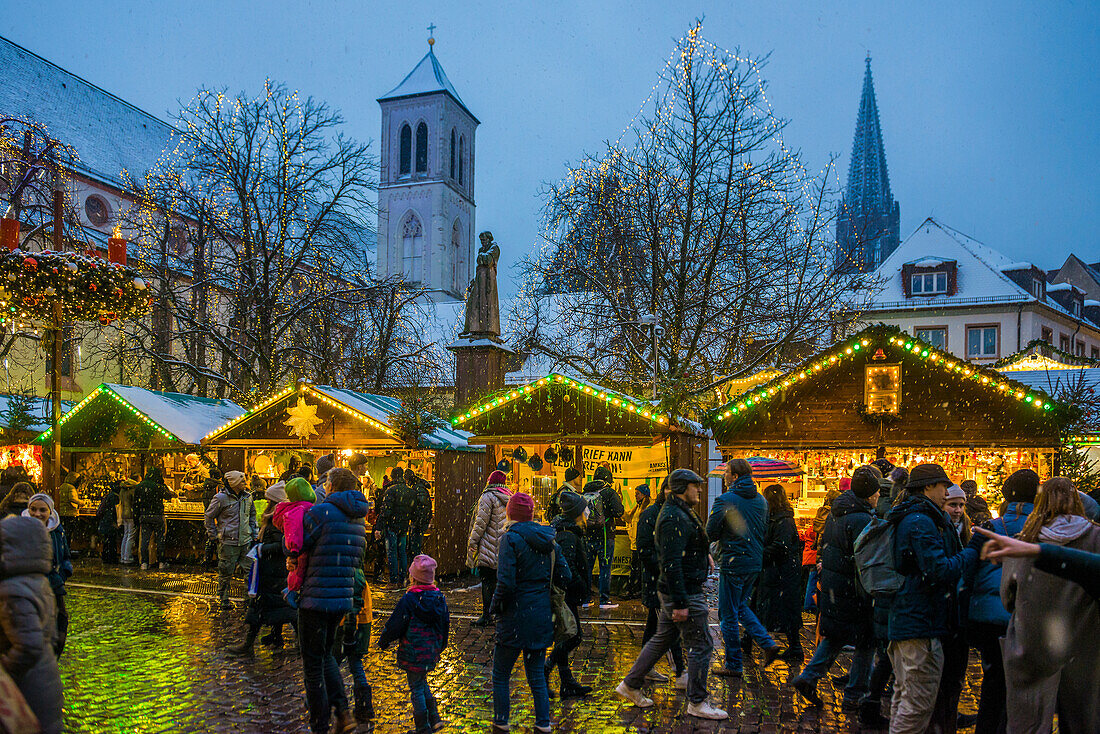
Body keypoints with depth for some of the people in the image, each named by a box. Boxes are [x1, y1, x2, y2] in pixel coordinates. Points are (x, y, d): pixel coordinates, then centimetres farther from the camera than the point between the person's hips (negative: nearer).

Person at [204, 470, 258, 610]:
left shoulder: (247, 496, 7)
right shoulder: (221, 498, -9)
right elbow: (209, 517, 1)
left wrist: (255, 533, 16)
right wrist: (214, 537, 0)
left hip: (246, 541, 5)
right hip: (228, 542, -4)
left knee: (251, 570, 3)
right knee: (226, 572, 4)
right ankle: (224, 599, 21)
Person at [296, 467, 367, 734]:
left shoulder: (319, 512, -12)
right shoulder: (357, 520, 10)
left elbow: (299, 549, -4)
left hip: (317, 597, -7)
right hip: (344, 597, 7)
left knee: (313, 662, 7)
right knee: (325, 654, 24)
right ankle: (343, 711, 13)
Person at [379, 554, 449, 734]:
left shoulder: (409, 599, -16)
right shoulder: (440, 598, 2)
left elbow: (395, 625, -11)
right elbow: (445, 623, 13)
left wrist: (383, 641, 7)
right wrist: (440, 646, 27)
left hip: (413, 653, -6)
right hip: (432, 652, 6)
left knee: (417, 688, 5)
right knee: (422, 683, 22)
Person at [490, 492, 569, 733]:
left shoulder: (511, 538, -13)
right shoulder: (548, 540, 5)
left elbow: (505, 582, -20)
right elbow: (565, 578, 6)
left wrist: (496, 606, -4)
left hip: (516, 617, -6)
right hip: (542, 618, 6)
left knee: (500, 675, 11)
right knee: (537, 675, 16)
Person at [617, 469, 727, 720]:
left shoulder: (680, 513, 14)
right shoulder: (674, 518, -21)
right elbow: (671, 563, -25)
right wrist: (680, 603, -25)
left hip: (673, 592, 11)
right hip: (683, 594, -11)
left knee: (661, 639, 18)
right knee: (701, 645, -1)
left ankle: (630, 685, 26)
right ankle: (697, 702, 11)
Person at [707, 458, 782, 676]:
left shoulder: (725, 500, -14)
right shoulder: (761, 500, 7)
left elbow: (711, 533, -11)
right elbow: (764, 530, 14)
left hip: (733, 563, -7)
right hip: (755, 562, 7)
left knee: (728, 615, 4)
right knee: (741, 606, 24)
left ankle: (733, 664, 11)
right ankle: (767, 643, 12)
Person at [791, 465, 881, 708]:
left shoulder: (835, 513, 9)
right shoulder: (862, 519, -19)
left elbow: (822, 546, 16)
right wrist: (870, 596, -17)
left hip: (831, 588, 8)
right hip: (852, 592, -8)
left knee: (834, 637, 20)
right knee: (865, 643, 7)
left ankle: (809, 677, 12)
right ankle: (855, 695, 14)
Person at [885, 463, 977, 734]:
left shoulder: (906, 519, 17)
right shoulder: (921, 522, -16)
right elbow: (940, 570, -22)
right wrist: (973, 552, -9)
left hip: (903, 620, 11)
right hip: (922, 624, -11)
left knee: (904, 696, 19)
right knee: (920, 702, -5)